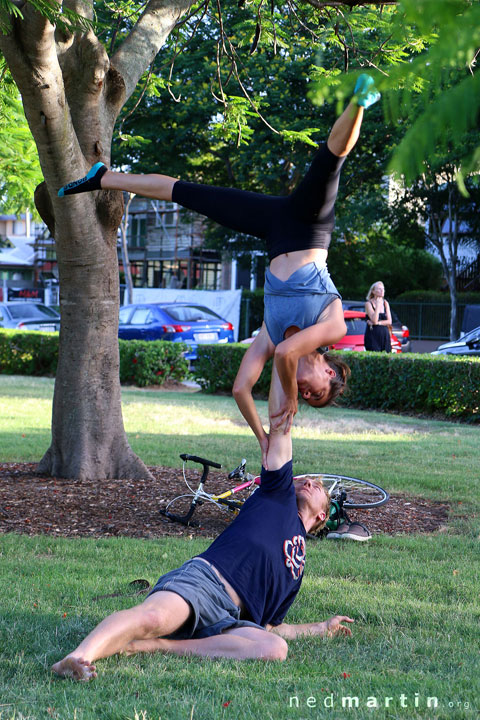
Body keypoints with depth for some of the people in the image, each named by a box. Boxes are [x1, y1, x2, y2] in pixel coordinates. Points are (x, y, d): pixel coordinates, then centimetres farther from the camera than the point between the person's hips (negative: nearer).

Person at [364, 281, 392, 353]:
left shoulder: (385, 303, 11)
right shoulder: (368, 303, -2)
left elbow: (389, 321, 5)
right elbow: (374, 320, -15)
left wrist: (377, 323, -10)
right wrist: (378, 305, -13)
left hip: (385, 335, 4)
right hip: (373, 335, -4)